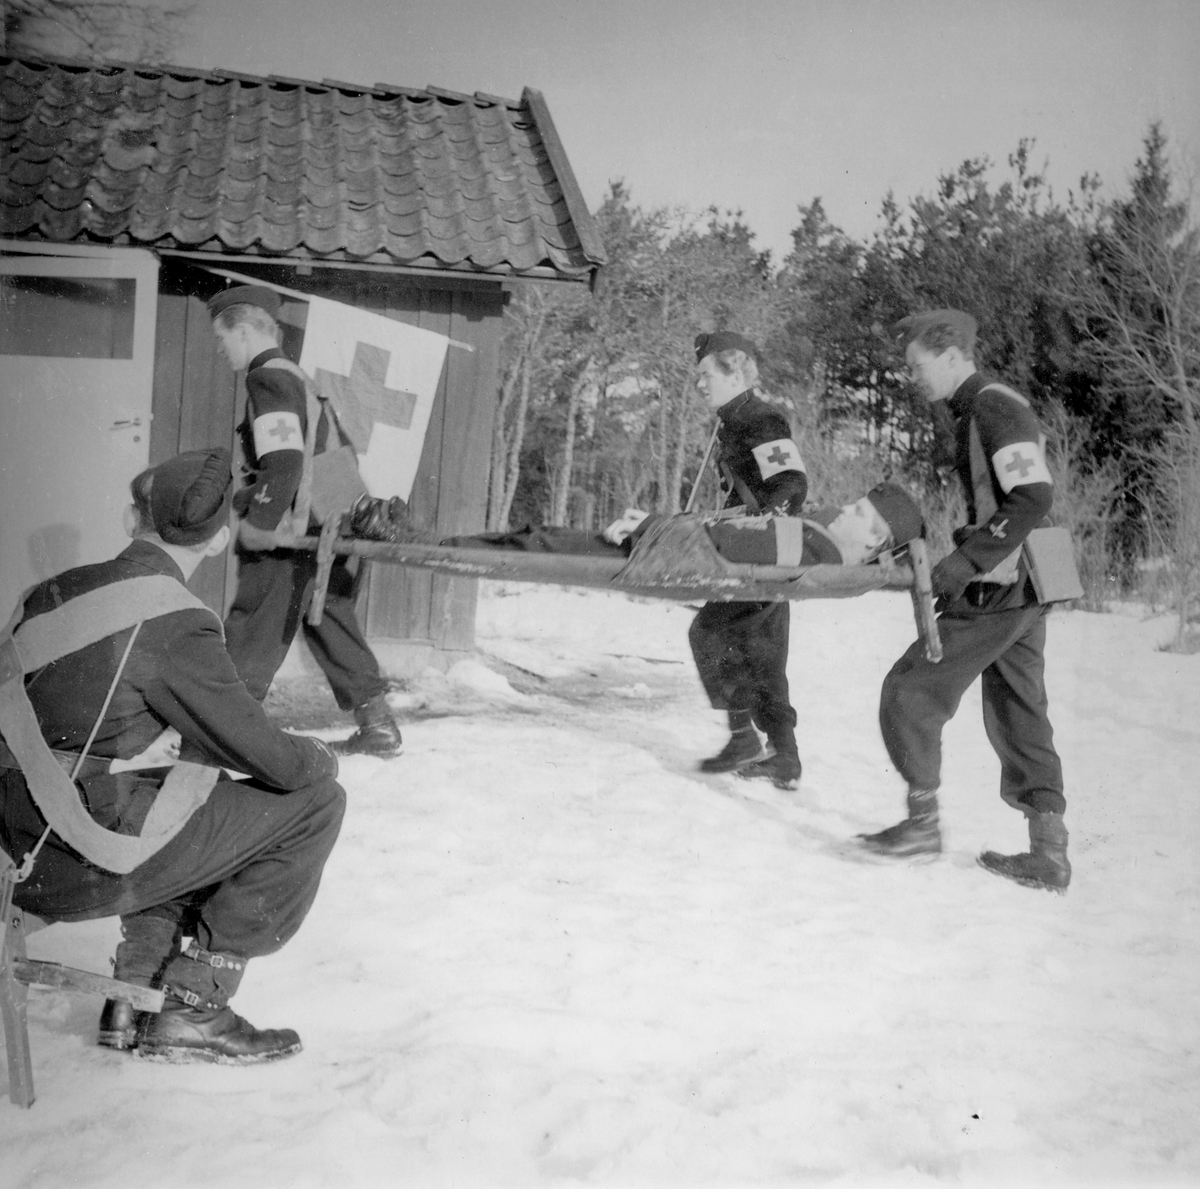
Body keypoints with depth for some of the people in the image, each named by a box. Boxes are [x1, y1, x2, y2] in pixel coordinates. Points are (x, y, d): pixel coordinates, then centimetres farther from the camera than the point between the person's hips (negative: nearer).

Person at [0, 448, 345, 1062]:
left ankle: (135, 999, 23)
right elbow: (270, 759, -12)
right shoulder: (174, 627, -16)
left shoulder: (56, 591, 6)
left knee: (198, 800, 32)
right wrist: (319, 757, 11)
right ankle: (192, 1008, 6)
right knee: (314, 802, 0)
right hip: (81, 863, -8)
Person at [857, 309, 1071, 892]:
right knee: (1018, 713, 10)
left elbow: (1034, 497, -22)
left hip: (998, 589, -10)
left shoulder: (995, 407, -13)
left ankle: (923, 821, 8)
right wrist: (964, 556, 18)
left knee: (911, 691, -2)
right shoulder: (980, 411, 16)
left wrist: (965, 561, -23)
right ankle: (1050, 853, 13)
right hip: (1022, 589, 10)